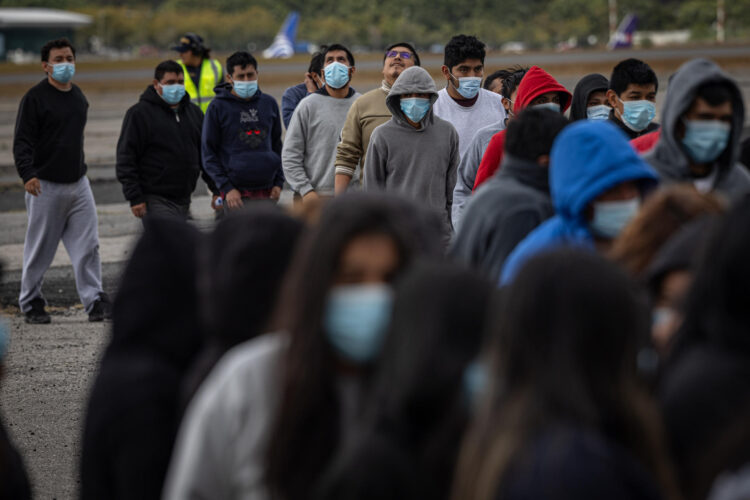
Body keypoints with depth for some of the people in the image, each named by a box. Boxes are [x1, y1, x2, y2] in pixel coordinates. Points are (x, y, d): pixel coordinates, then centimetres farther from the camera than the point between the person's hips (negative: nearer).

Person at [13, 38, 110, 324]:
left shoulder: (78, 96, 13)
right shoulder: (35, 98, -9)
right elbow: (22, 141, -13)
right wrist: (28, 174, -27)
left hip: (78, 183, 6)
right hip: (46, 186, -6)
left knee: (88, 245, -1)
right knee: (40, 249, 2)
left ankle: (95, 301, 2)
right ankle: (30, 303, 16)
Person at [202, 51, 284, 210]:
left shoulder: (269, 103, 11)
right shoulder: (218, 107, -1)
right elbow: (209, 153, -1)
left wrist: (279, 182, 7)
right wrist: (226, 188, -10)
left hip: (267, 191, 4)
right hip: (236, 192, -4)